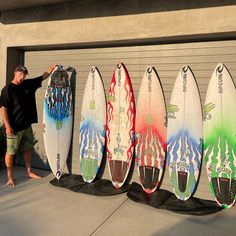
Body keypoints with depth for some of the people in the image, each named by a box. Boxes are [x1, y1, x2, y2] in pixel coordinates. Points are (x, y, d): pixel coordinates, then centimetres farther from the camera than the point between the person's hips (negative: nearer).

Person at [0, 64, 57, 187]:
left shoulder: (28, 84, 5)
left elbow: (43, 77, 15)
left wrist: (52, 68, 4)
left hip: (27, 125, 7)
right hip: (14, 127, -6)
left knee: (27, 149, 16)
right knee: (10, 152, 4)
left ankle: (29, 171, 31)